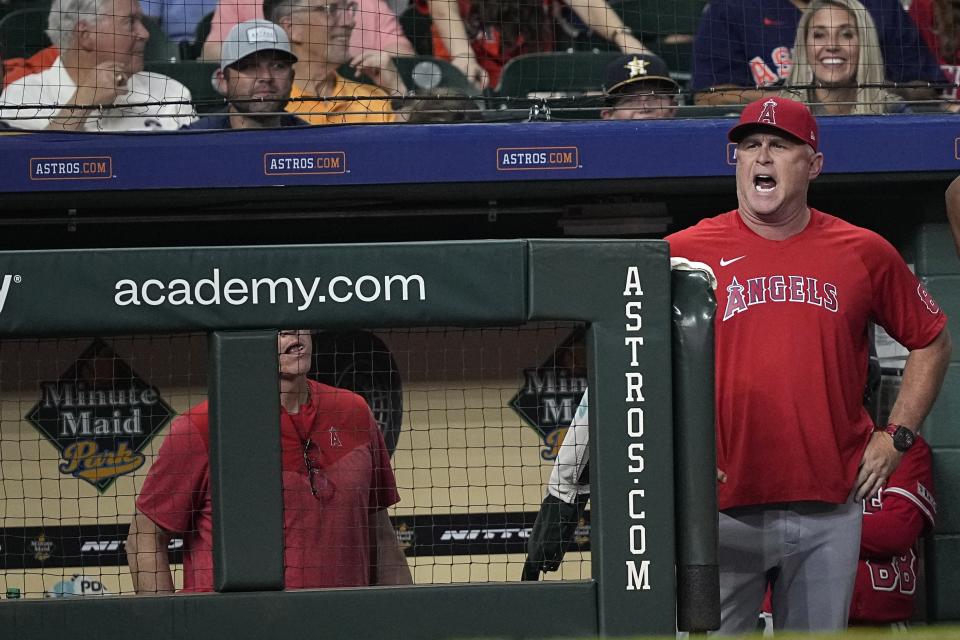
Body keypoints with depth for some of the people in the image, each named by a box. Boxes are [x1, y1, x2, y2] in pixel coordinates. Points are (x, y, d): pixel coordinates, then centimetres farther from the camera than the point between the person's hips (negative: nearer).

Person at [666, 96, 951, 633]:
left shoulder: (865, 254, 6)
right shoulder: (686, 252, 1)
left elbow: (932, 340, 18)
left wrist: (896, 436, 9)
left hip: (829, 512, 2)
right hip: (723, 509, -2)